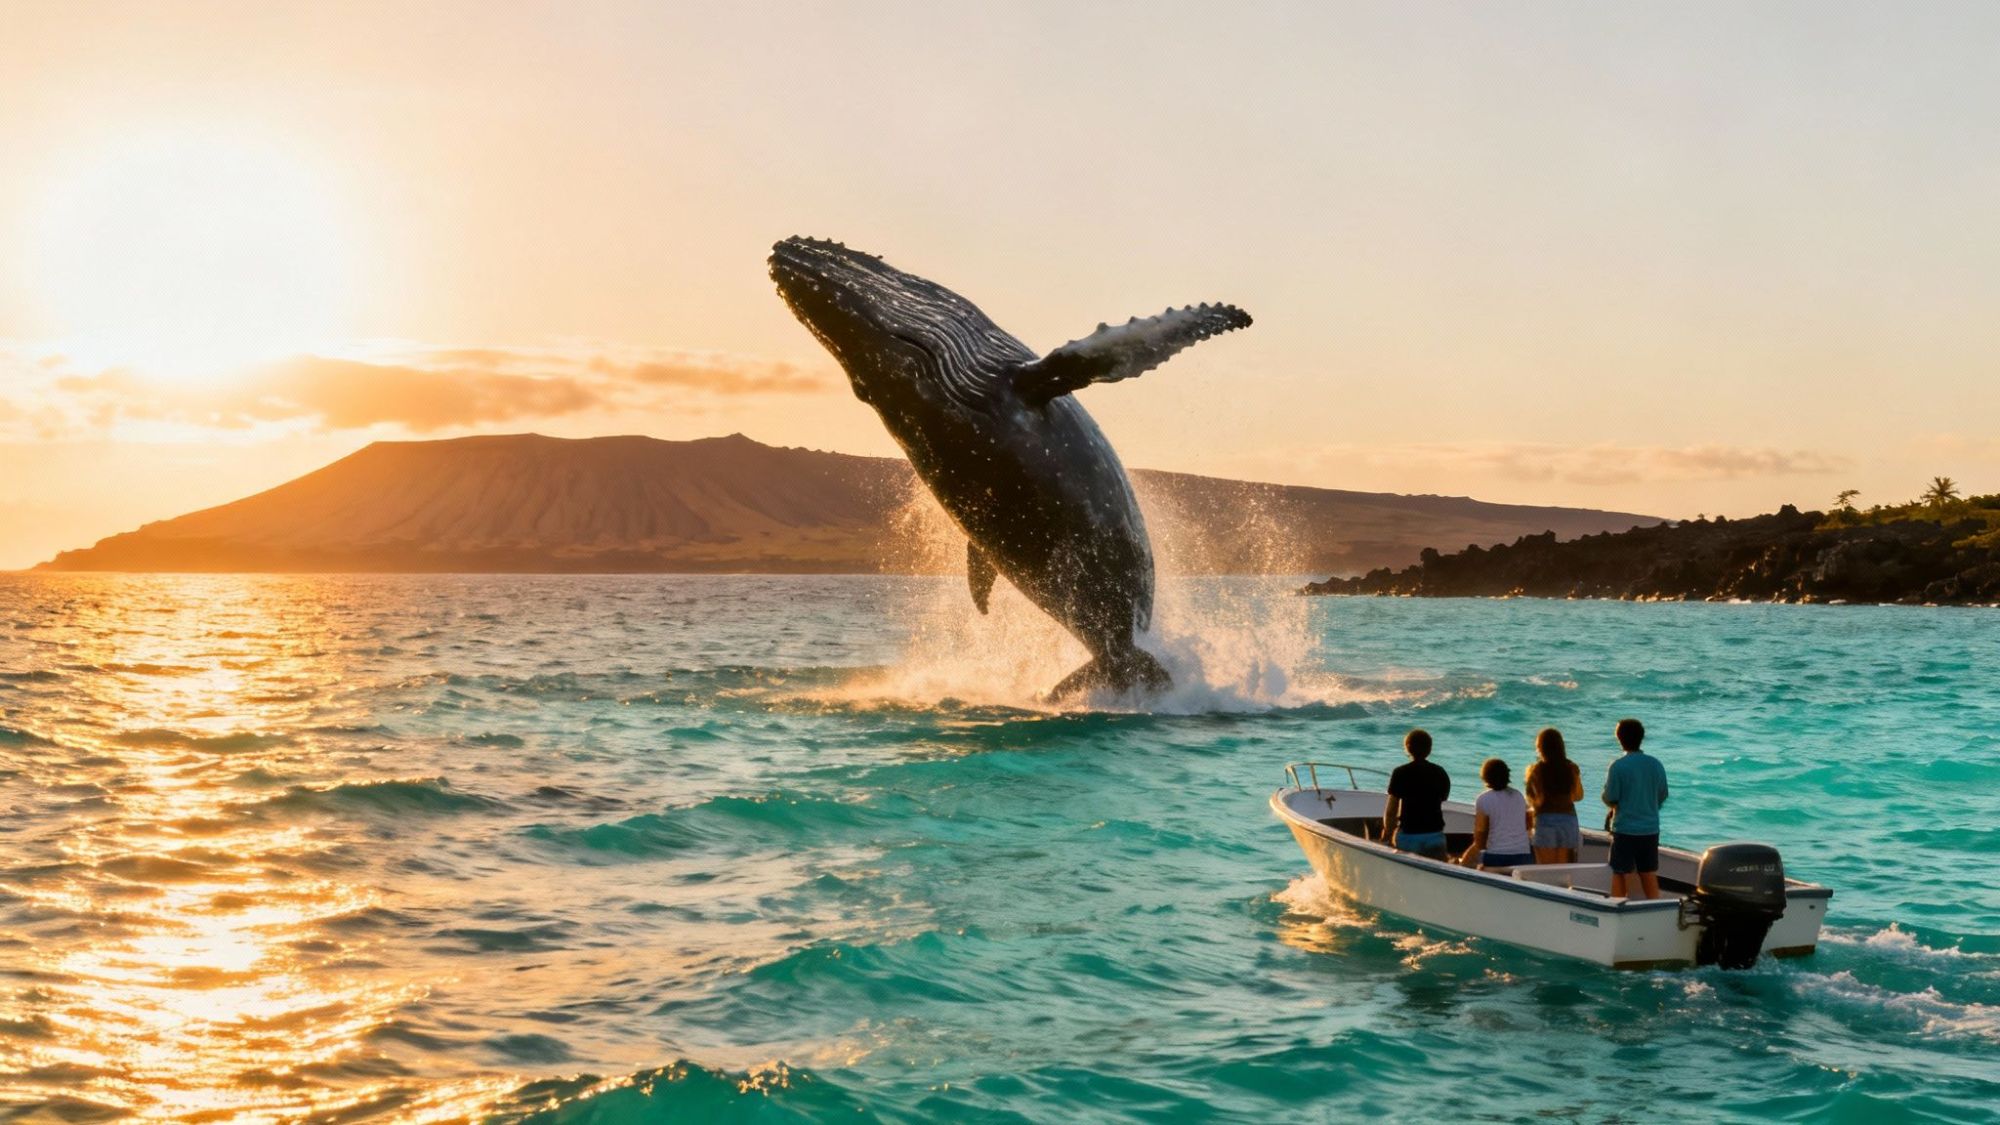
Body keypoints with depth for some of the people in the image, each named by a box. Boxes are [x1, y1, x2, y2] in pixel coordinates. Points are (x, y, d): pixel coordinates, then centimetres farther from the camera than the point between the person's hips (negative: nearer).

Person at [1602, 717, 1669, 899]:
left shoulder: (1618, 766, -14)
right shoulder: (1656, 764, 1)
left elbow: (1610, 799, -12)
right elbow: (1662, 797, 9)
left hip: (1625, 829, -4)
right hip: (1651, 829, 4)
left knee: (1620, 875, 4)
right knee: (1650, 875, 12)